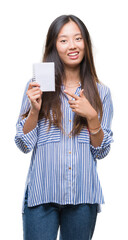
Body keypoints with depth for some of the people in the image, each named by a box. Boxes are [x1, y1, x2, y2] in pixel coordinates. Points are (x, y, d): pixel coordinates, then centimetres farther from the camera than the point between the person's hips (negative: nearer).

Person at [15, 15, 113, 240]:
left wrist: (91, 116, -11)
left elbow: (101, 151, 4)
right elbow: (24, 144, 2)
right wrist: (35, 110, -13)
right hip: (42, 195, -1)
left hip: (83, 196, 2)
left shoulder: (100, 92, 6)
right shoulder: (37, 87, 2)